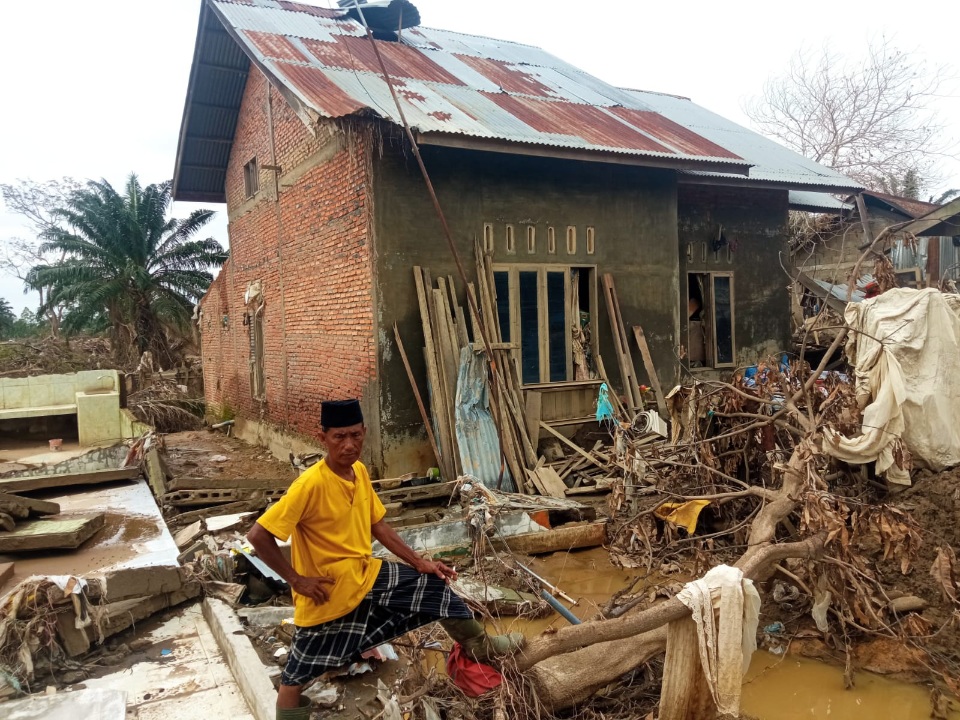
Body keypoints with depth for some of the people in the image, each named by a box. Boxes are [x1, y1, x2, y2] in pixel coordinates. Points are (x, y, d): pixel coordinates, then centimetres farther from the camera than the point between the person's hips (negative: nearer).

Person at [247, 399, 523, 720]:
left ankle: (480, 645, 31)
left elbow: (377, 525, 10)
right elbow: (258, 535, -25)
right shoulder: (311, 484, -27)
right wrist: (297, 580, -21)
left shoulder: (359, 471, -2)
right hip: (327, 592, -8)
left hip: (364, 576, 8)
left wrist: (420, 562, 7)